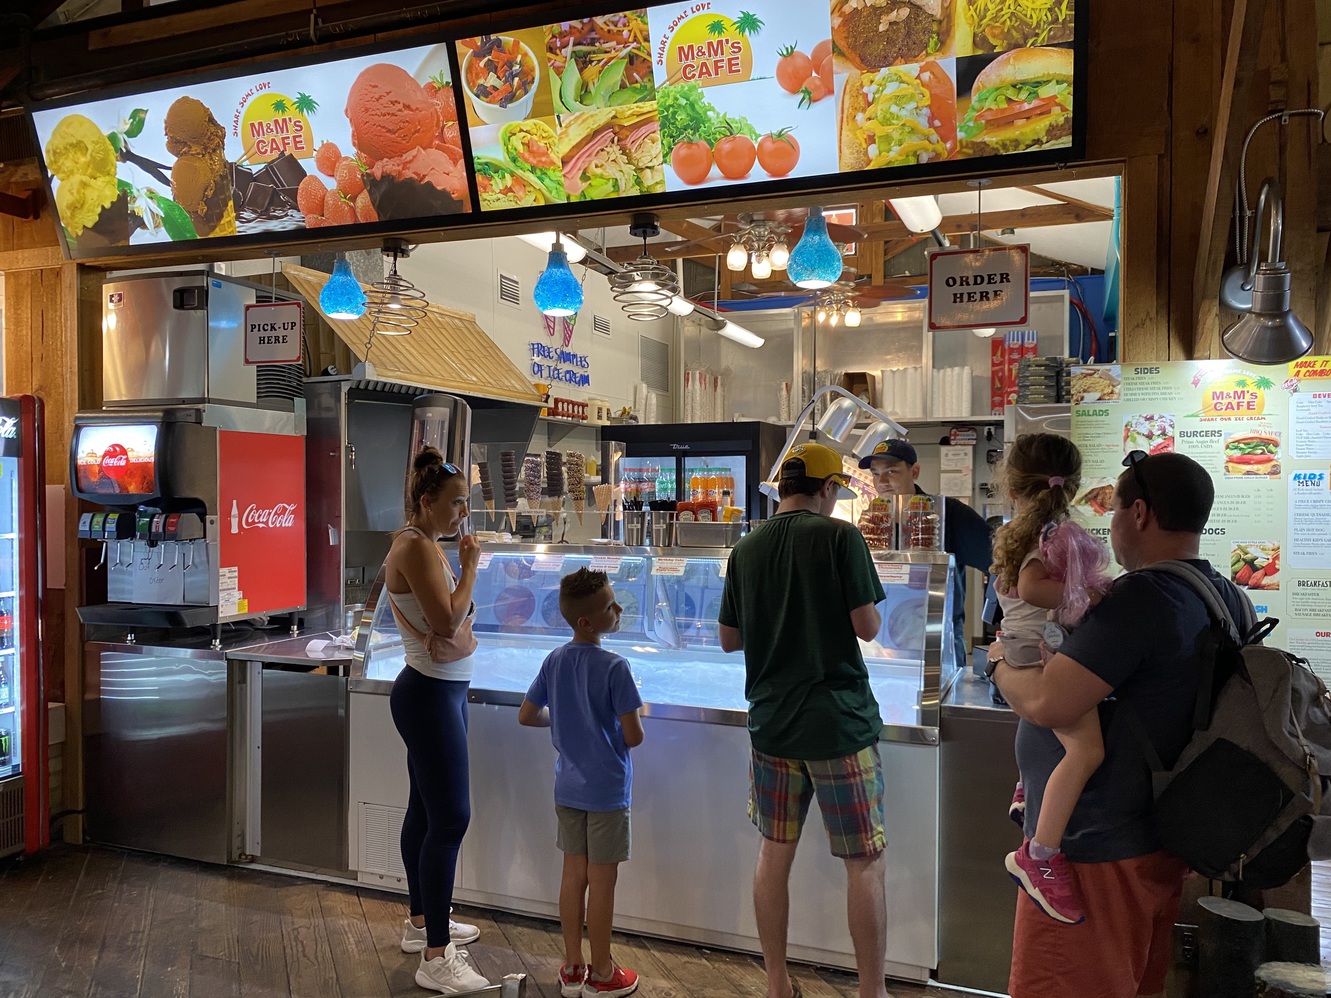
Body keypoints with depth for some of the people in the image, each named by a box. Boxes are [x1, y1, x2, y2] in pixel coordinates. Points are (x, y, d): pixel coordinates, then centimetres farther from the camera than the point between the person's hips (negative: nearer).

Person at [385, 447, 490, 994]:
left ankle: (422, 922, 32)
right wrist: (469, 567, -13)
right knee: (450, 818, -8)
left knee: (426, 810, 18)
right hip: (430, 694, -10)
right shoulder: (416, 547, -18)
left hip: (440, 691, 10)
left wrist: (462, 566, 6)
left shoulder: (425, 544, 13)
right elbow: (448, 621, -24)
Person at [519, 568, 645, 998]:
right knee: (602, 882, 7)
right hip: (607, 789, -6)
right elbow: (633, 737, -19)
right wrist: (620, 728, 2)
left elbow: (526, 716, 7)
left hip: (568, 787, 6)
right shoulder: (614, 668, -21)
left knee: (574, 874, 16)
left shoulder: (554, 661, -2)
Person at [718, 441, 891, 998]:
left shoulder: (745, 550, 5)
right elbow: (867, 627, -10)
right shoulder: (840, 536, -10)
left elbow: (729, 640, 11)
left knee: (774, 852, 15)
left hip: (770, 721, 5)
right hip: (838, 722, -5)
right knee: (865, 862, 7)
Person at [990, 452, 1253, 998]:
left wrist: (1000, 665, -9)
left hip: (1094, 849, -9)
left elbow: (1046, 704, -29)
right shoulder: (1228, 599, 6)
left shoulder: (1141, 597, -24)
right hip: (1163, 845, 9)